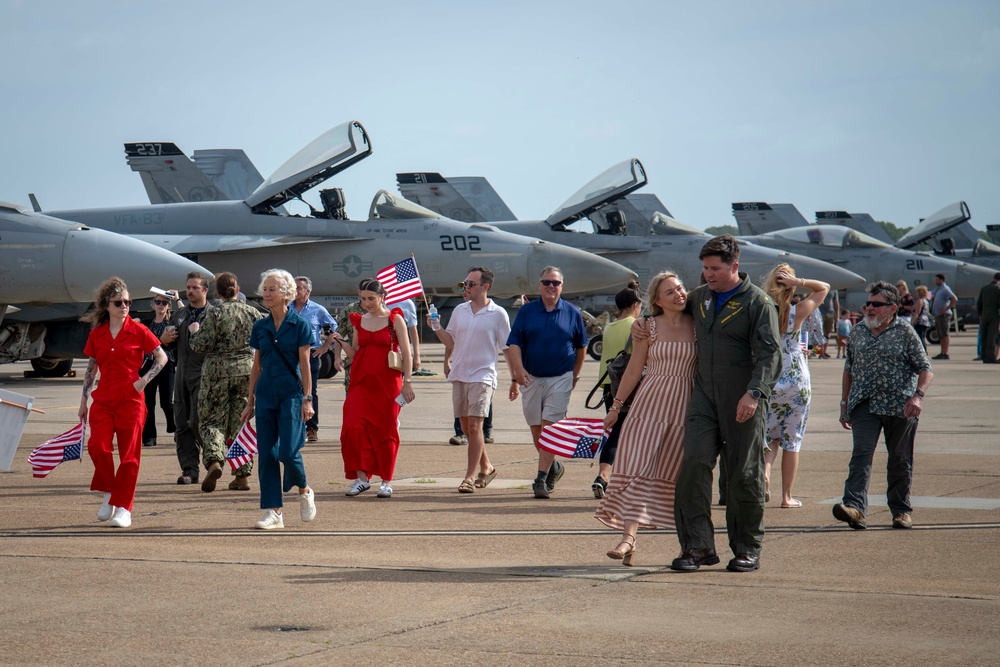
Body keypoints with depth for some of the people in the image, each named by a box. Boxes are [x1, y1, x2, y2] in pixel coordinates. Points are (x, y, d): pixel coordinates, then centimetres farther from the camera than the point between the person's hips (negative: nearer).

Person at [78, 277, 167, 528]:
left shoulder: (138, 331, -1)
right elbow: (91, 368, 16)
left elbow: (162, 358, 5)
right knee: (98, 446, -13)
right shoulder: (96, 334, 8)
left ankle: (123, 507, 5)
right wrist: (84, 400, 14)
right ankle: (109, 493, 10)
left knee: (129, 454, -2)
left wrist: (144, 380, -7)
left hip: (131, 399, -2)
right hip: (103, 399, 2)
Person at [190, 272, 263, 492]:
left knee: (212, 420, 5)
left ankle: (214, 461, -20)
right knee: (241, 422, 9)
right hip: (246, 369, 3)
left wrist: (194, 333, 8)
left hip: (218, 371, -3)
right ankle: (242, 475, 8)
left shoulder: (215, 314, -8)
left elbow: (200, 345, -12)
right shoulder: (252, 313, 3)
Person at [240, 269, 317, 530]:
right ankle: (273, 511, 4)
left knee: (289, 451, -11)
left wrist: (307, 400, -9)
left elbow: (304, 365, -4)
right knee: (266, 454, 0)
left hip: (291, 394, -5)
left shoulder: (299, 326, -4)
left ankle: (304, 491, 18)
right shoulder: (260, 328, 9)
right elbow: (256, 366, 13)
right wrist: (250, 402, 12)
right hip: (266, 395, 5)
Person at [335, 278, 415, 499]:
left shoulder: (394, 319, 0)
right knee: (354, 427, -10)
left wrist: (406, 382, -8)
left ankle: (387, 481, 9)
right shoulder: (359, 321, 12)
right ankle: (361, 477, -2)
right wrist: (341, 342, -2)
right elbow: (354, 355, 15)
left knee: (385, 431, 0)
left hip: (387, 382, -3)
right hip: (362, 381, 3)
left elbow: (406, 354, -1)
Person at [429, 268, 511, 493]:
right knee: (466, 427, 10)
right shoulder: (459, 310, 11)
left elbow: (508, 349, 1)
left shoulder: (498, 314, -3)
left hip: (482, 376, -6)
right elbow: (450, 341, 15)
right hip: (459, 375, 6)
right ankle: (486, 468, 28)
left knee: (475, 426, -12)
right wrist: (436, 328, -2)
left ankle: (470, 477, -9)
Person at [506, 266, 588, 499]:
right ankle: (553, 467, 32)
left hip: (560, 378, -2)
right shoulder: (526, 311, 3)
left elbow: (581, 347, 13)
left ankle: (542, 478, -12)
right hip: (531, 378, 2)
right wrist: (518, 370, -16)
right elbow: (514, 344, -2)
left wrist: (575, 376, 12)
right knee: (536, 429, 9)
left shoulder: (572, 313, 3)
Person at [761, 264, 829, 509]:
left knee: (771, 436, 17)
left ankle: (765, 469, -12)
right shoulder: (796, 313, -9)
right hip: (797, 383, -2)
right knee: (792, 440, 7)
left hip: (767, 385, 2)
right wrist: (798, 282, -9)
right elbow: (824, 288, 3)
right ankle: (787, 496, 8)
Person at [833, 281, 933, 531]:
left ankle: (901, 510, 21)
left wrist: (918, 395, -18)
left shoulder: (905, 333, 0)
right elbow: (849, 370, 20)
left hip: (900, 406, -2)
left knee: (900, 460, 7)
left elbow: (925, 369, -2)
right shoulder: (858, 332, 12)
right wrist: (844, 402, 17)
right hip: (865, 405, 2)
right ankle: (854, 506, -28)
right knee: (861, 453, -15)